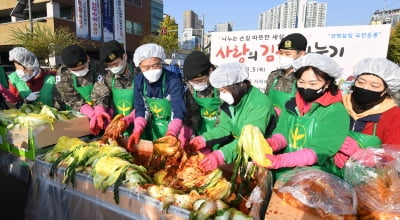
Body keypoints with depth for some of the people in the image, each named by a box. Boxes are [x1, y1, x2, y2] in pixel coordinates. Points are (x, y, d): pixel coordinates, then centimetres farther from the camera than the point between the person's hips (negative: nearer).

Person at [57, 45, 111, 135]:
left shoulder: (97, 68, -15)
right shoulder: (63, 73, -11)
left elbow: (101, 92, -20)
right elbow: (72, 99, -13)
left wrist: (99, 112, -40)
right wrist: (93, 115, -28)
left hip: (99, 110, 1)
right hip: (78, 114, 0)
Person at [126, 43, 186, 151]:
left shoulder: (173, 80, -23)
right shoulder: (139, 80, -8)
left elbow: (179, 111, -29)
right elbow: (140, 109, -7)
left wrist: (171, 134, -45)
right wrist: (138, 130, -23)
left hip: (171, 128, -4)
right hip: (151, 130, 4)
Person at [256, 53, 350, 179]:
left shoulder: (336, 112, -7)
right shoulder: (291, 105, 9)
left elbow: (319, 151, -16)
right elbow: (282, 132, 0)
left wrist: (281, 161, -29)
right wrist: (272, 143, -24)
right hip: (283, 173, 4)